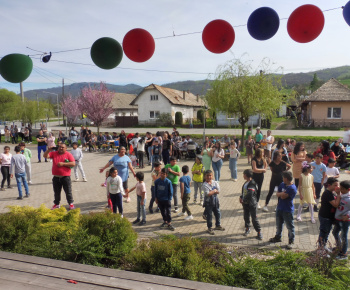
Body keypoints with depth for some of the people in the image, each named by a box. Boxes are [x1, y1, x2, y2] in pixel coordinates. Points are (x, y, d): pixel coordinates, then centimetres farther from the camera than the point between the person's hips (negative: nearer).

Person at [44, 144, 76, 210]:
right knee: (56, 192, 15)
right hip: (56, 177, 4)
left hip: (65, 177, -4)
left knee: (68, 191, 3)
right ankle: (56, 204, 29)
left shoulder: (68, 155, -4)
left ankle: (71, 203, 16)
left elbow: (73, 164, -13)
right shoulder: (54, 153, 8)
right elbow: (45, 156, 0)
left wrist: (63, 164, -17)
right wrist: (49, 149, -15)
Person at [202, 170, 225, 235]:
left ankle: (218, 225, 38)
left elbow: (218, 191, -7)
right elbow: (208, 194, -25)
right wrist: (214, 191, -13)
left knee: (218, 213, 17)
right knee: (209, 215, 5)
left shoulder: (215, 182, 0)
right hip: (208, 202, -5)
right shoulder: (204, 185, -16)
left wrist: (211, 192, -17)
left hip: (215, 200, 5)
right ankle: (210, 228, 19)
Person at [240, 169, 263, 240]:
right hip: (245, 203, 8)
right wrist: (241, 197, 1)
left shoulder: (252, 183, -21)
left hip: (251, 204, -8)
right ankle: (247, 229, 35)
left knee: (254, 218, -2)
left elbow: (249, 195, -27)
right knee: (246, 216, 17)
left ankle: (259, 233, 9)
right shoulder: (246, 182, 6)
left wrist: (243, 200, -17)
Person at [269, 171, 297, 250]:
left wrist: (281, 194, -6)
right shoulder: (282, 184, 3)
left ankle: (291, 241, 18)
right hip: (279, 208, 8)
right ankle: (278, 237, 39)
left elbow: (283, 196, -25)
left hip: (288, 210, -8)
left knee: (290, 226, 5)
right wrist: (282, 193, -16)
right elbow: (277, 194, 1)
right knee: (278, 224, 21)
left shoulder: (292, 188, -22)